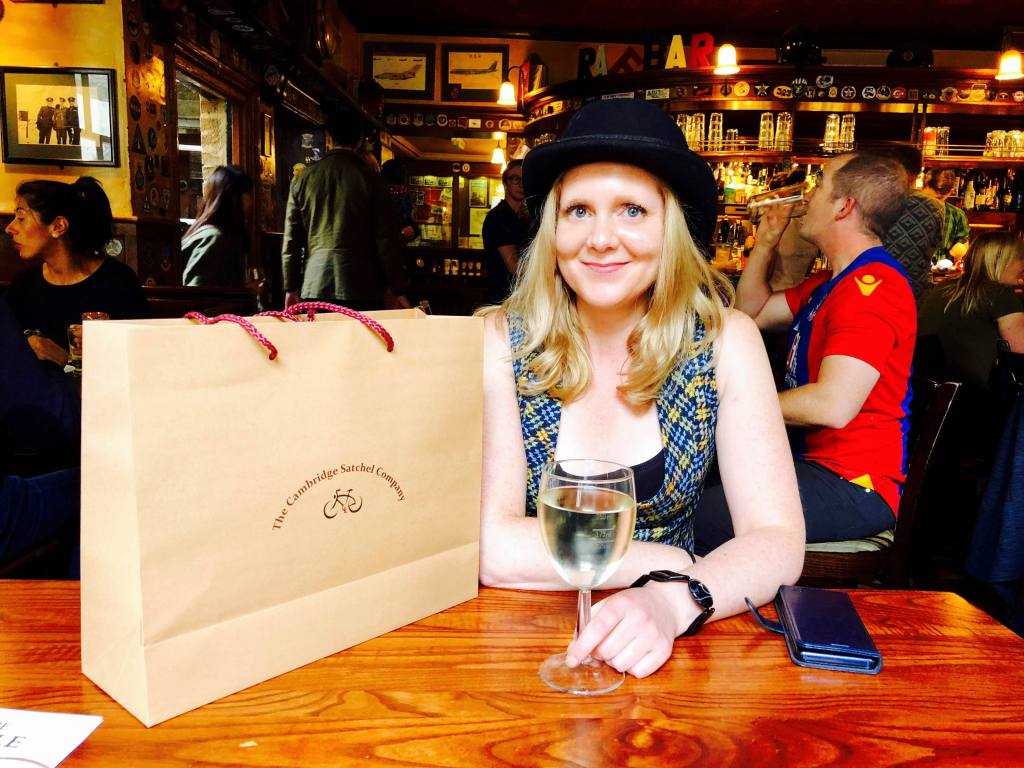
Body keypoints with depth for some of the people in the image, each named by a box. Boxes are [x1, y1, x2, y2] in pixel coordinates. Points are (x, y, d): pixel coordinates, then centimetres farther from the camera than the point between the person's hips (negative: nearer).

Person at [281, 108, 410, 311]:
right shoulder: (369, 178, -2)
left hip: (315, 288, 3)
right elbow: (386, 239, -4)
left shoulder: (303, 179, 6)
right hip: (361, 288, -3)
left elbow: (291, 241, 7)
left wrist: (291, 288, 14)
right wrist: (397, 289, 2)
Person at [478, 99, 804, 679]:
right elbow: (490, 546, -17)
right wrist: (667, 564, -16)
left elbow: (778, 540, -12)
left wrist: (673, 601, -30)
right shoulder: (501, 341, -12)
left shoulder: (724, 341, -8)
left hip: (663, 648, 2)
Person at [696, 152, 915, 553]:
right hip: (811, 458, 11)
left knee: (694, 518, -24)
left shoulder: (873, 285, -19)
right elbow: (751, 311, 24)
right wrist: (766, 240, 14)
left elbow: (833, 405, -28)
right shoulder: (830, 283, 16)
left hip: (853, 486, -11)